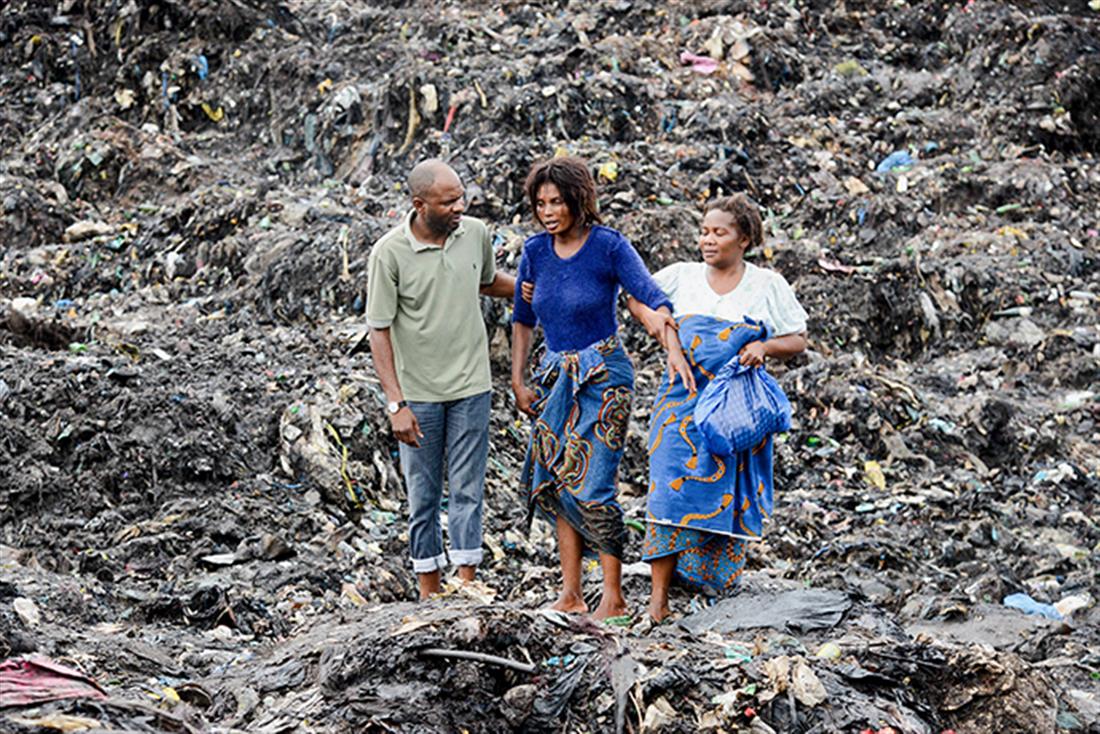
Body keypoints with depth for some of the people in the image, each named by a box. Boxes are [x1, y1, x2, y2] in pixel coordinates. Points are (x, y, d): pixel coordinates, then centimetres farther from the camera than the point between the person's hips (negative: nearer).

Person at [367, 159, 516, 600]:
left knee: (467, 491, 3)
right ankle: (429, 594, 17)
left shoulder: (476, 234, 0)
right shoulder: (389, 253, -12)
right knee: (423, 496, 6)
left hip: (470, 386, 3)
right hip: (417, 393, -2)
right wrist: (396, 404, -14)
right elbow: (379, 331, -9)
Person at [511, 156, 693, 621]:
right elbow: (522, 320, 14)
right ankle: (570, 595, 11)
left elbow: (652, 300, -21)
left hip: (602, 375, -6)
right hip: (556, 376, 6)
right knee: (557, 483, 5)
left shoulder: (609, 246, -11)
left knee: (592, 486, -10)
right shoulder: (535, 251, 4)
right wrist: (518, 382, 9)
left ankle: (614, 599, -2)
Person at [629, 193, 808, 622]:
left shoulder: (768, 286, 5)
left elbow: (798, 340, 7)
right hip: (684, 401, 0)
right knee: (672, 487, -10)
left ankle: (716, 582, 13)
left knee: (730, 493, 0)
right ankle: (659, 594, -9)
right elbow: (636, 298, 19)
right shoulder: (682, 277, 8)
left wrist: (765, 347, -13)